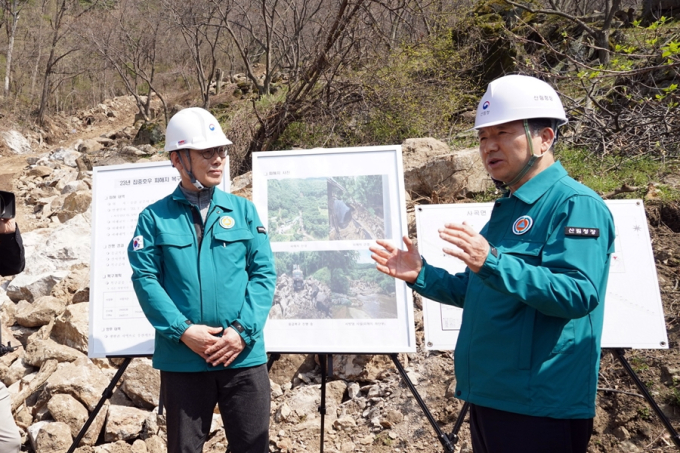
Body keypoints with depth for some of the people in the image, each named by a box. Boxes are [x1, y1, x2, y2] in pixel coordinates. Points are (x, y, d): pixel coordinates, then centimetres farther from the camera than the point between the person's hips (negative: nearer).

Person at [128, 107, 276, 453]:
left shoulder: (243, 210, 6)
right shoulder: (155, 217, 2)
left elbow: (264, 273, 1)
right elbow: (145, 278, -4)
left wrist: (243, 330, -10)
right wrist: (182, 330, -15)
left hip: (244, 356, 1)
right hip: (181, 359, -1)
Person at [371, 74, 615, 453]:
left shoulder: (575, 204, -13)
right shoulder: (508, 208, 13)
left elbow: (578, 294, -26)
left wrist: (492, 262, -35)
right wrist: (421, 275, 6)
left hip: (540, 407, -8)